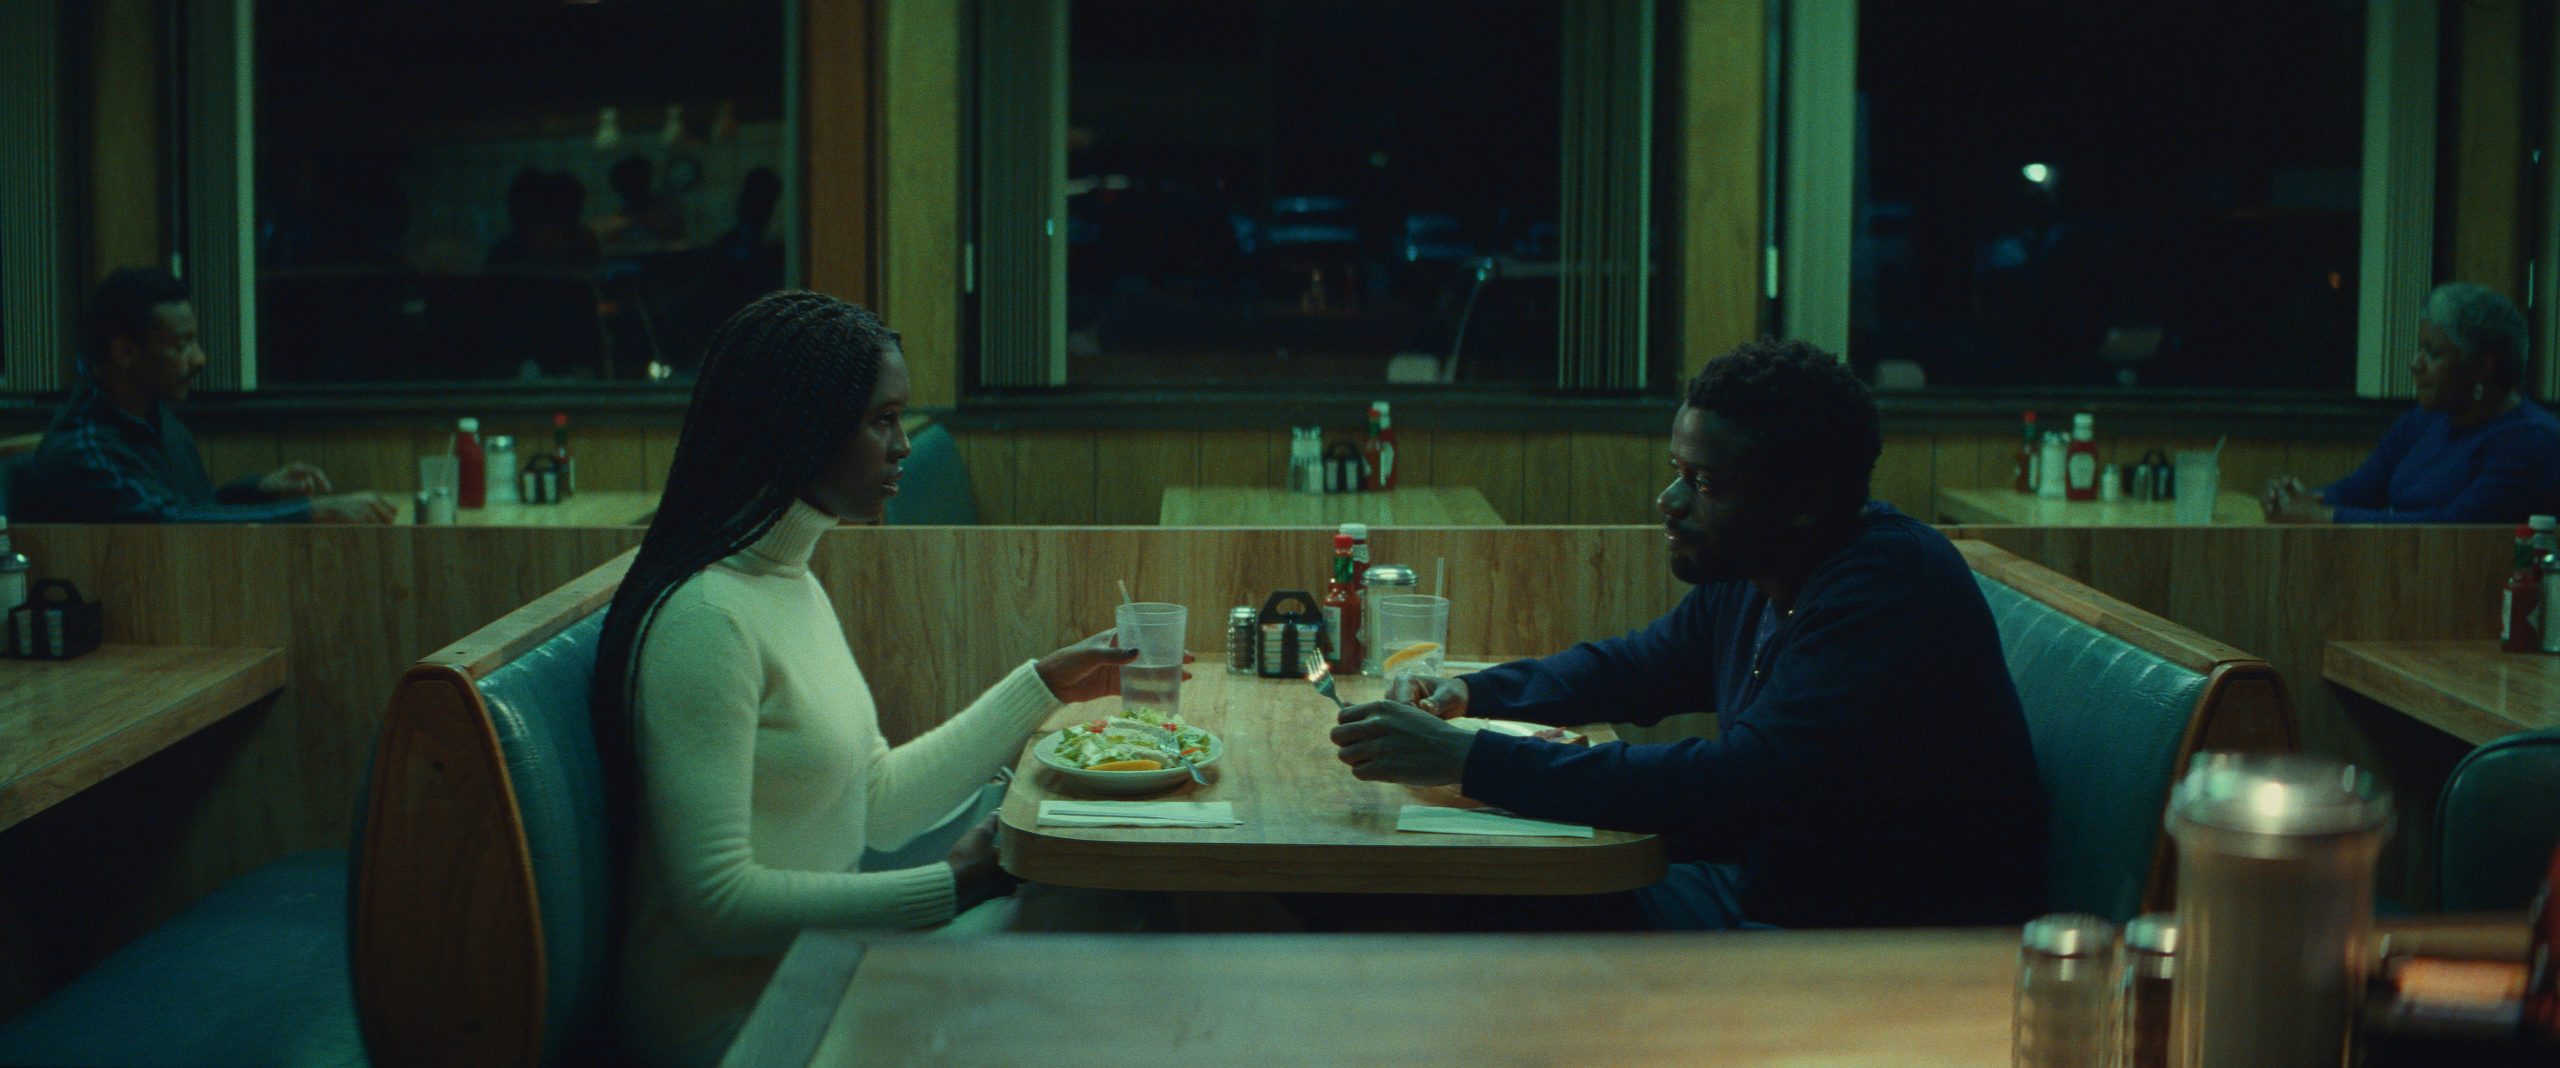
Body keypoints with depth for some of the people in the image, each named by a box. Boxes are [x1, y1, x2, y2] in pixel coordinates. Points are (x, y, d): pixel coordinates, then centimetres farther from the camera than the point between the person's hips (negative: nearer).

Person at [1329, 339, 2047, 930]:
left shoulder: (1889, 592, -25)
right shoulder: (1749, 574, 5)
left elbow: (1733, 785, -35)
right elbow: (1632, 668, 24)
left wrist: (1469, 761, -34)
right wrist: (1468, 693, 4)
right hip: (1770, 892, 9)